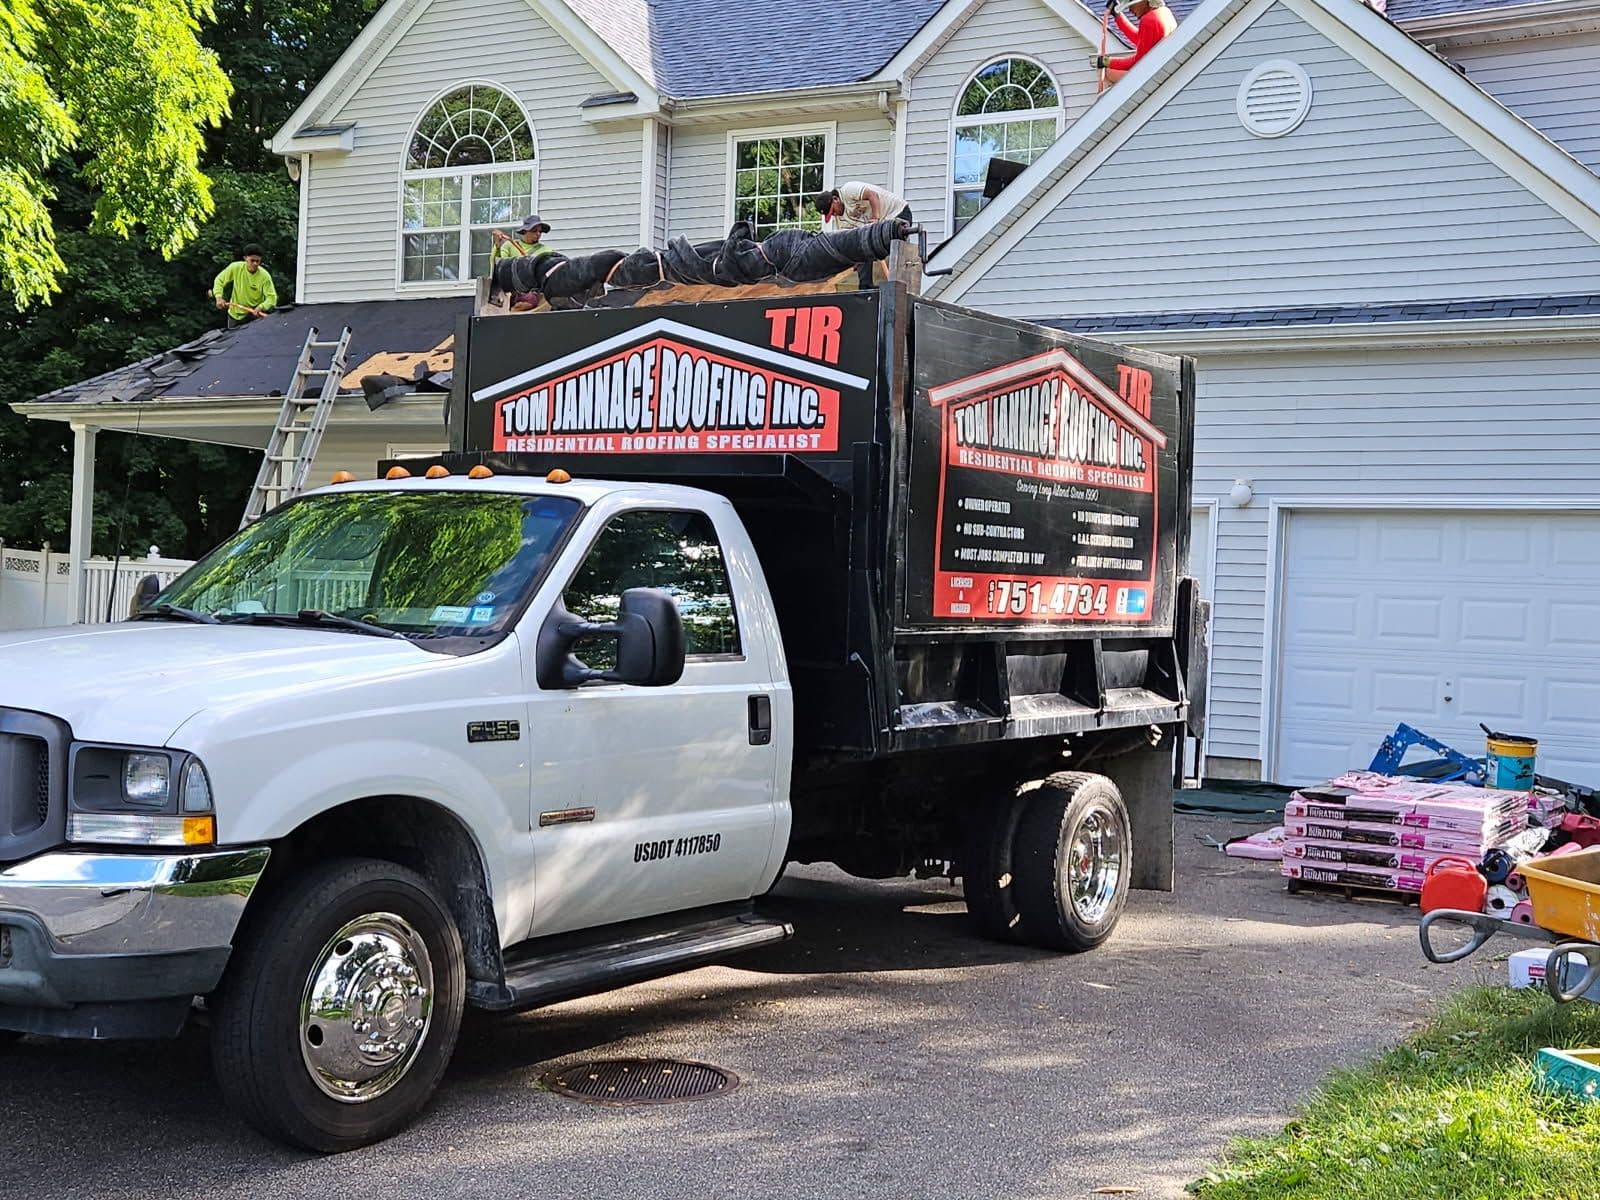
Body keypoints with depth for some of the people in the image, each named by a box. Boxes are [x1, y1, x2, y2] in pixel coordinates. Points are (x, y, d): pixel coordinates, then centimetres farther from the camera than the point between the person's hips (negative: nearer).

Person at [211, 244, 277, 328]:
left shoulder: (264, 276, -19)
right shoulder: (235, 268, -13)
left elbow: (272, 297, -22)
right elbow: (219, 280, -2)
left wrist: (261, 307, -41)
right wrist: (219, 297, -17)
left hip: (254, 315, -3)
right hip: (235, 314, 3)